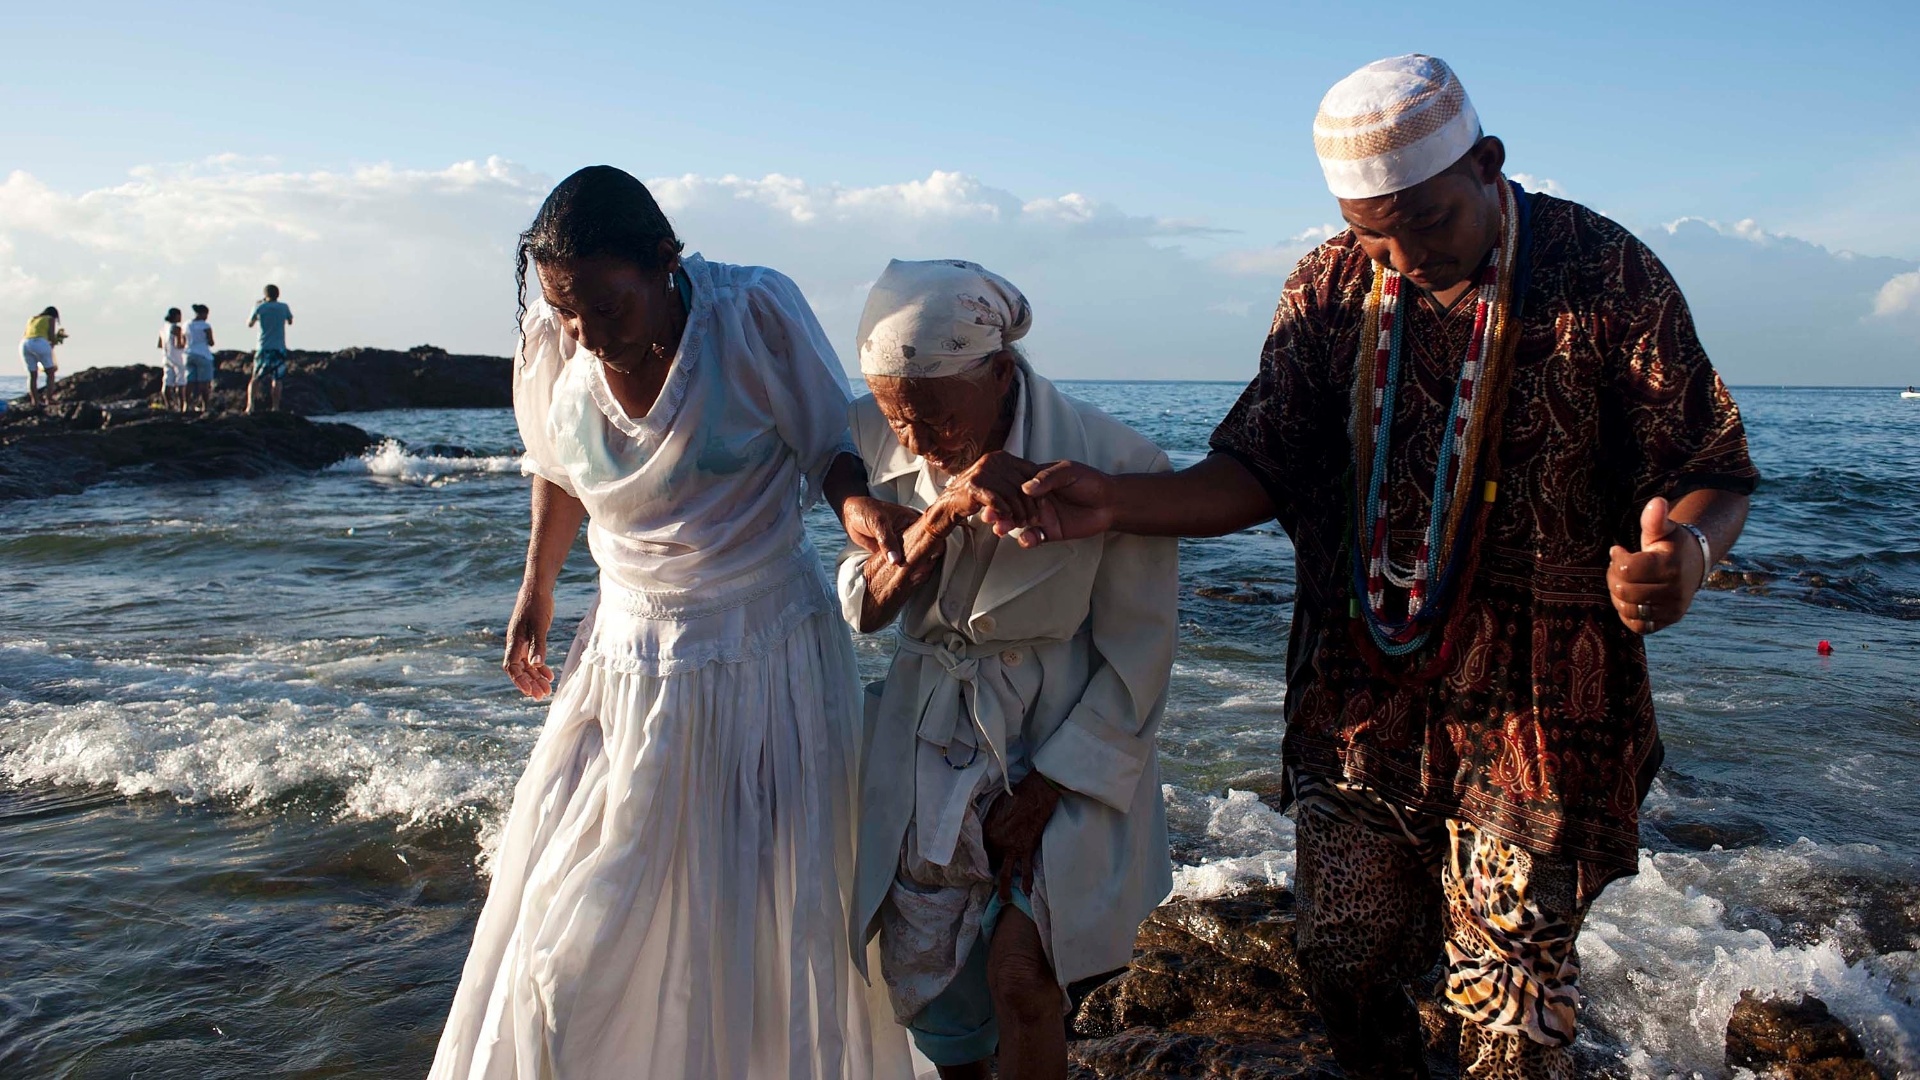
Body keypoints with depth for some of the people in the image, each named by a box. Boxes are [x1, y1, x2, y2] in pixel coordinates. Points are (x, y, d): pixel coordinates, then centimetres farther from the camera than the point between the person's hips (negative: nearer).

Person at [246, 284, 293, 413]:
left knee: (255, 378, 8)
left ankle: (250, 404, -7)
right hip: (279, 348, 0)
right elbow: (290, 322, 16)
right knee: (277, 379, 3)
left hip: (263, 348, 0)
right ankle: (276, 407, -1)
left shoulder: (259, 307, -2)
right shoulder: (283, 307, -1)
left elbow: (249, 323, 12)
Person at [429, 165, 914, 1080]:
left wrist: (859, 507, -29)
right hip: (628, 657, 3)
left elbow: (828, 446, -8)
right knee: (576, 920, 10)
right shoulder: (550, 342, -8)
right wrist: (536, 590, 17)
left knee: (769, 926, 9)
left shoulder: (756, 311, -19)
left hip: (768, 661, -3)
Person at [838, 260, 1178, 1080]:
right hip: (928, 733, 4)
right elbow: (860, 608, -4)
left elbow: (1138, 658, -12)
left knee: (1020, 976, -12)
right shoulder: (879, 439, -10)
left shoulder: (1112, 463, -22)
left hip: (1066, 740, -4)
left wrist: (1046, 789, -12)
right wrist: (937, 518, -23)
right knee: (920, 968, 9)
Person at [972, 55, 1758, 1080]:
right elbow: (1258, 472, 2)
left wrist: (1687, 547, -30)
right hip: (1357, 706, 4)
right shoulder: (1330, 288, 1)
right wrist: (1113, 503, -14)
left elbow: (1710, 469, -7)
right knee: (1343, 964, 15)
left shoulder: (1605, 275, -10)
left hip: (1529, 715, -3)